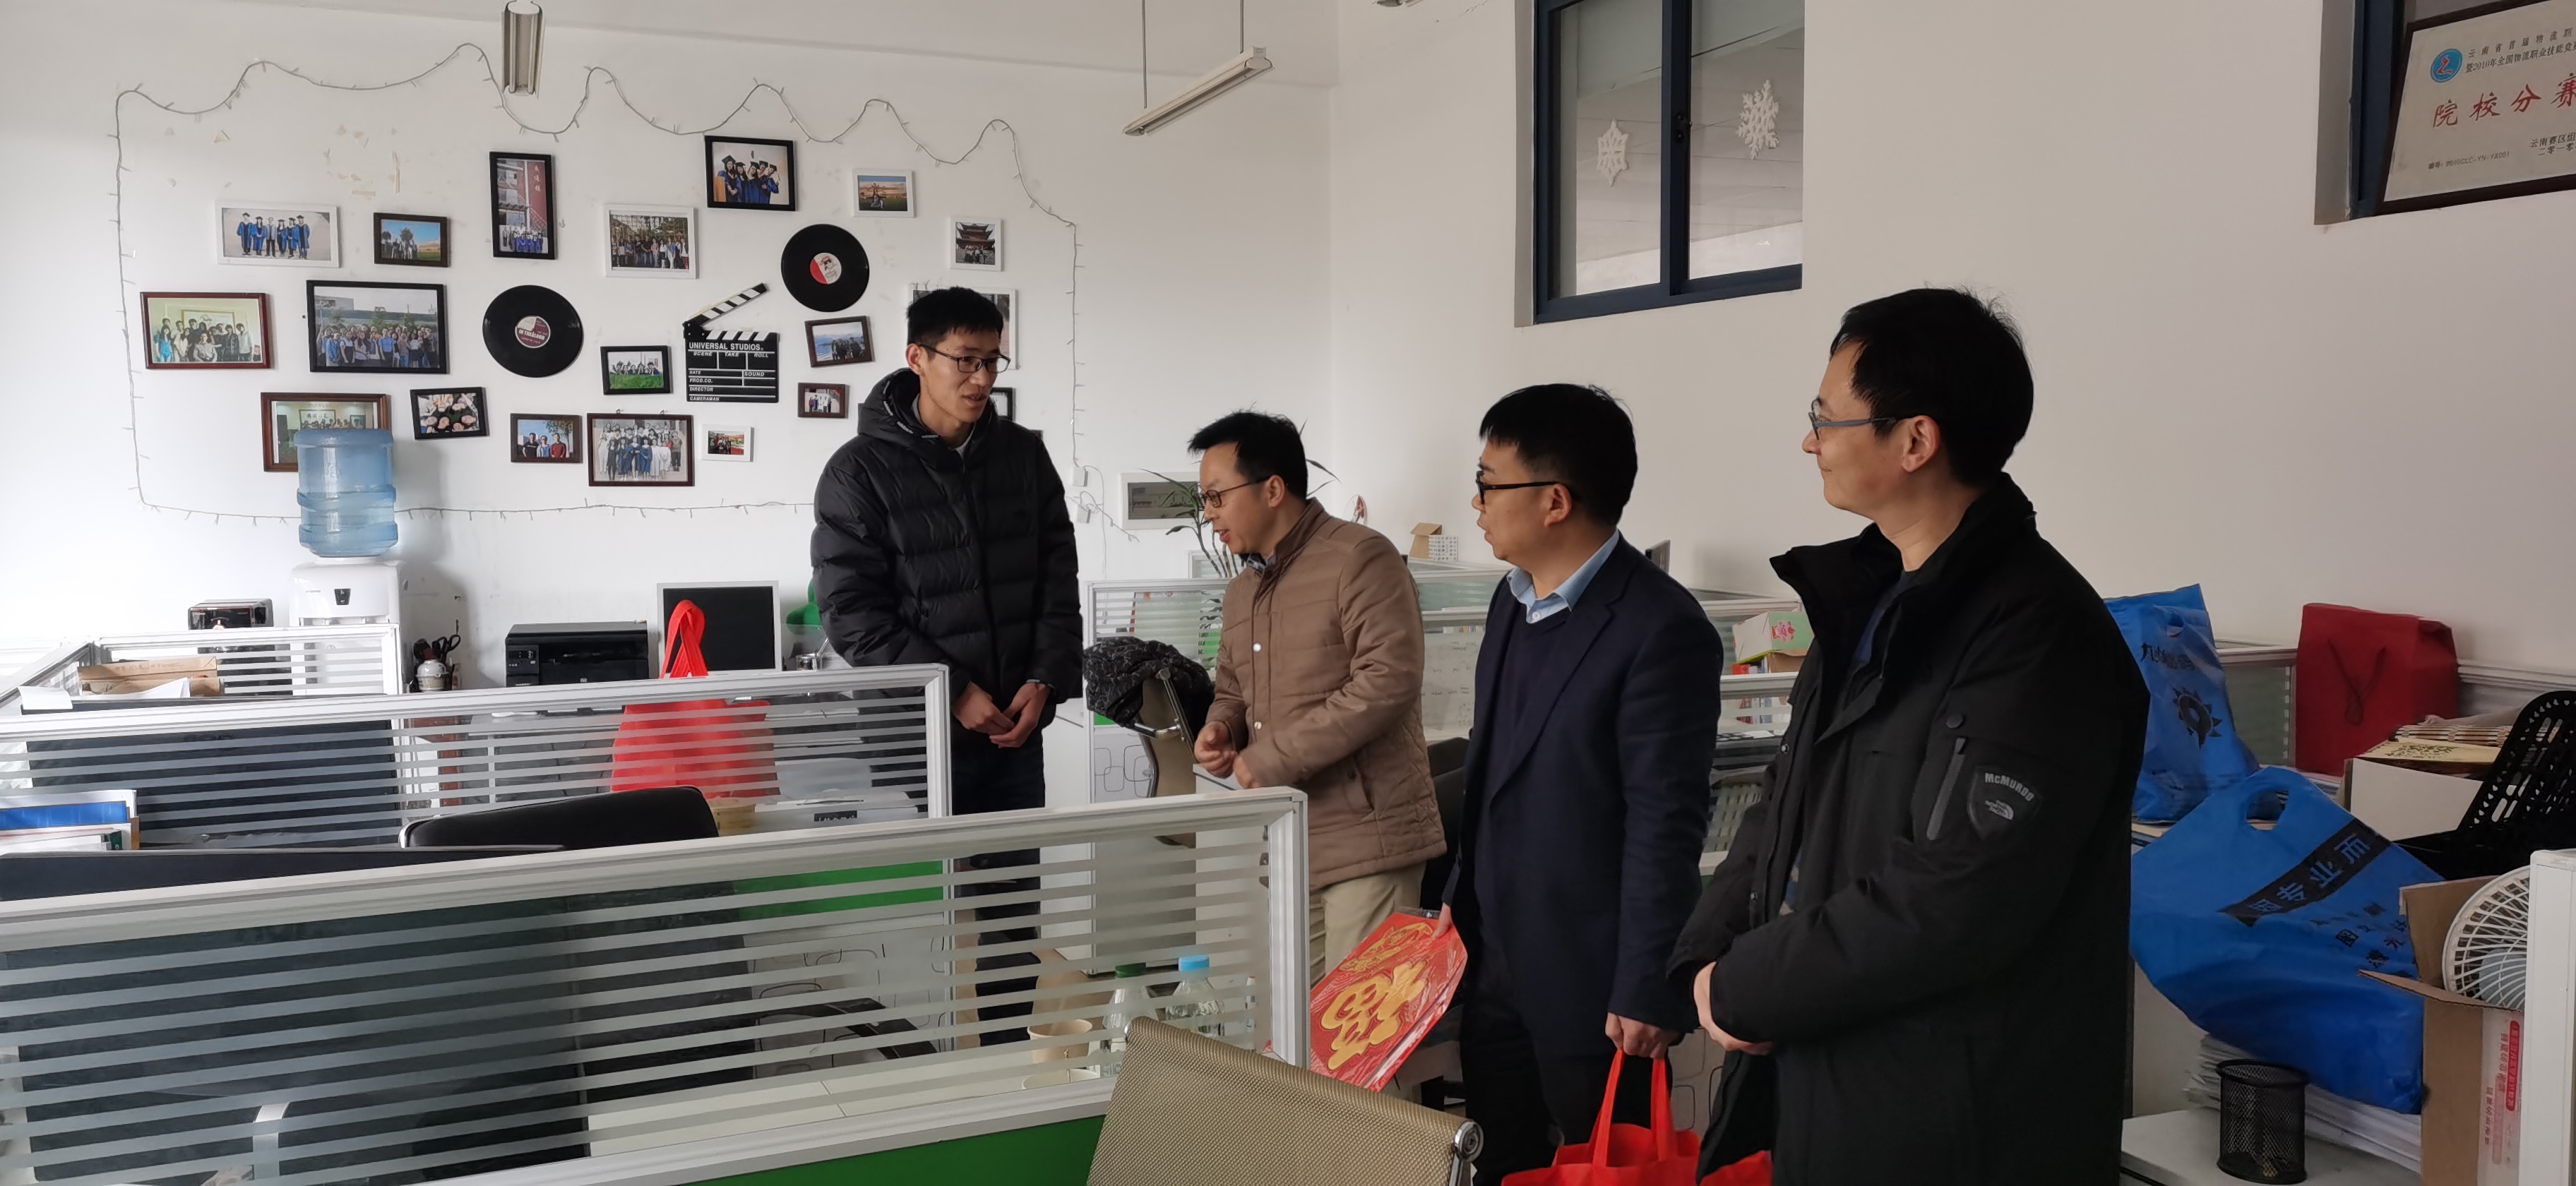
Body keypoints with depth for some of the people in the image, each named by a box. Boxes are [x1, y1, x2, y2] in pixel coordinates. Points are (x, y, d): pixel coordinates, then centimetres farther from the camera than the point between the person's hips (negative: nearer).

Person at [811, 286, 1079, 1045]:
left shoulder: (1023, 456, 7)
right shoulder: (861, 471, -6)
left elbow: (1058, 580, 9)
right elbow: (851, 612, -10)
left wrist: (1046, 681, -6)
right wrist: (953, 692, -15)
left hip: (1015, 727, 4)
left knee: (1014, 908, 11)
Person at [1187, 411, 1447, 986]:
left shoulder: (1360, 558, -10)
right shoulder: (1241, 589, 17)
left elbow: (1389, 681, -20)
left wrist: (1271, 759, -17)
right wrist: (1222, 729, 2)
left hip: (1363, 838, -8)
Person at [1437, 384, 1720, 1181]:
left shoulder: (1660, 629, -19)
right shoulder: (1514, 601, 8)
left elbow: (1664, 827, -19)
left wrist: (1644, 993, -17)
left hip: (1587, 980, -8)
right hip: (1495, 960, 8)